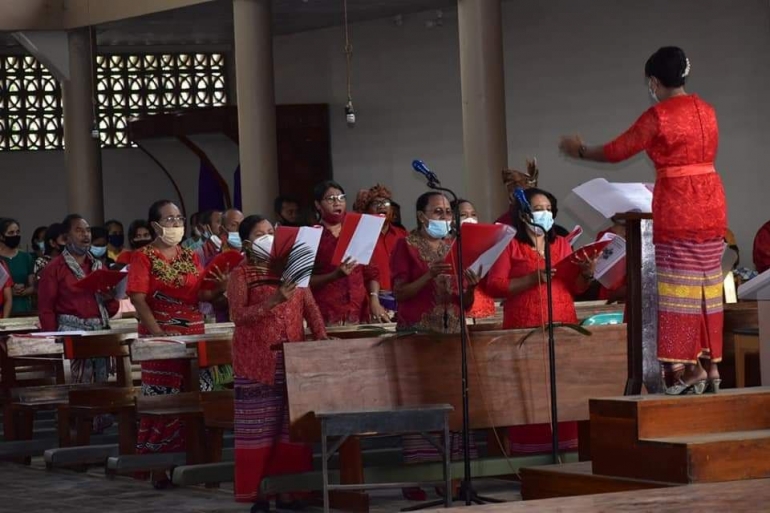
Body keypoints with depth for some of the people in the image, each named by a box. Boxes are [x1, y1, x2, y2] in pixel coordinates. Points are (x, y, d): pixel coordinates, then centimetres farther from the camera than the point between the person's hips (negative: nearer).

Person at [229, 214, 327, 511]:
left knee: (291, 426, 4)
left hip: (293, 359, 5)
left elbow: (310, 307, 9)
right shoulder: (241, 274, -2)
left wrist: (321, 337, -6)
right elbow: (238, 315, -14)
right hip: (257, 362, -5)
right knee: (259, 428, -3)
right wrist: (273, 301, -24)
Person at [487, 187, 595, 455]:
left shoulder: (561, 244, 17)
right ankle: (529, 451, -8)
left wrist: (586, 274, -6)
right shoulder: (511, 245, 4)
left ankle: (563, 446, 0)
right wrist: (532, 279, -16)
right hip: (525, 330, -4)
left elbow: (575, 289, 16)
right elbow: (494, 285, -6)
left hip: (562, 326, 4)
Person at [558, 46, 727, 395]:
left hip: (677, 208, -7)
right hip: (712, 202, 7)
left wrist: (579, 151, 13)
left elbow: (617, 151, -3)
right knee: (707, 284, 9)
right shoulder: (706, 111, 10)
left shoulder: (658, 116, -10)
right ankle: (712, 366, 10)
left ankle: (693, 369, -5)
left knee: (681, 285, -3)